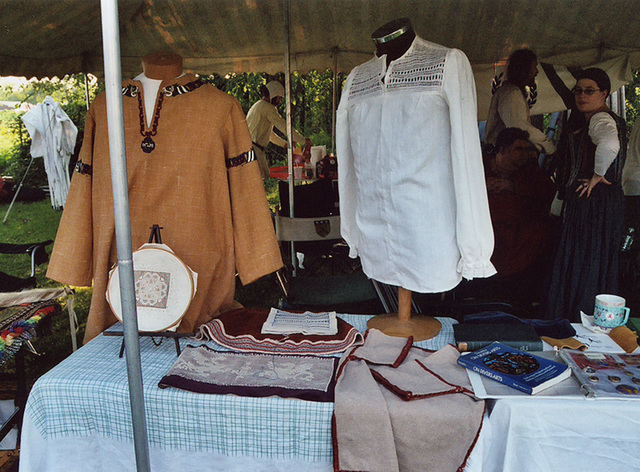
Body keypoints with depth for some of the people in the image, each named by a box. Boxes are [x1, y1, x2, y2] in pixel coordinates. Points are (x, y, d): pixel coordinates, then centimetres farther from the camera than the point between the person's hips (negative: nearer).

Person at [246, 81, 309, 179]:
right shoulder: (268, 107, -8)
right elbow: (283, 126, -12)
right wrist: (304, 140, -6)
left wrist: (284, 143, 33)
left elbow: (267, 132, 33)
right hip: (254, 148, -10)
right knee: (264, 178, -11)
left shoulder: (257, 105, 25)